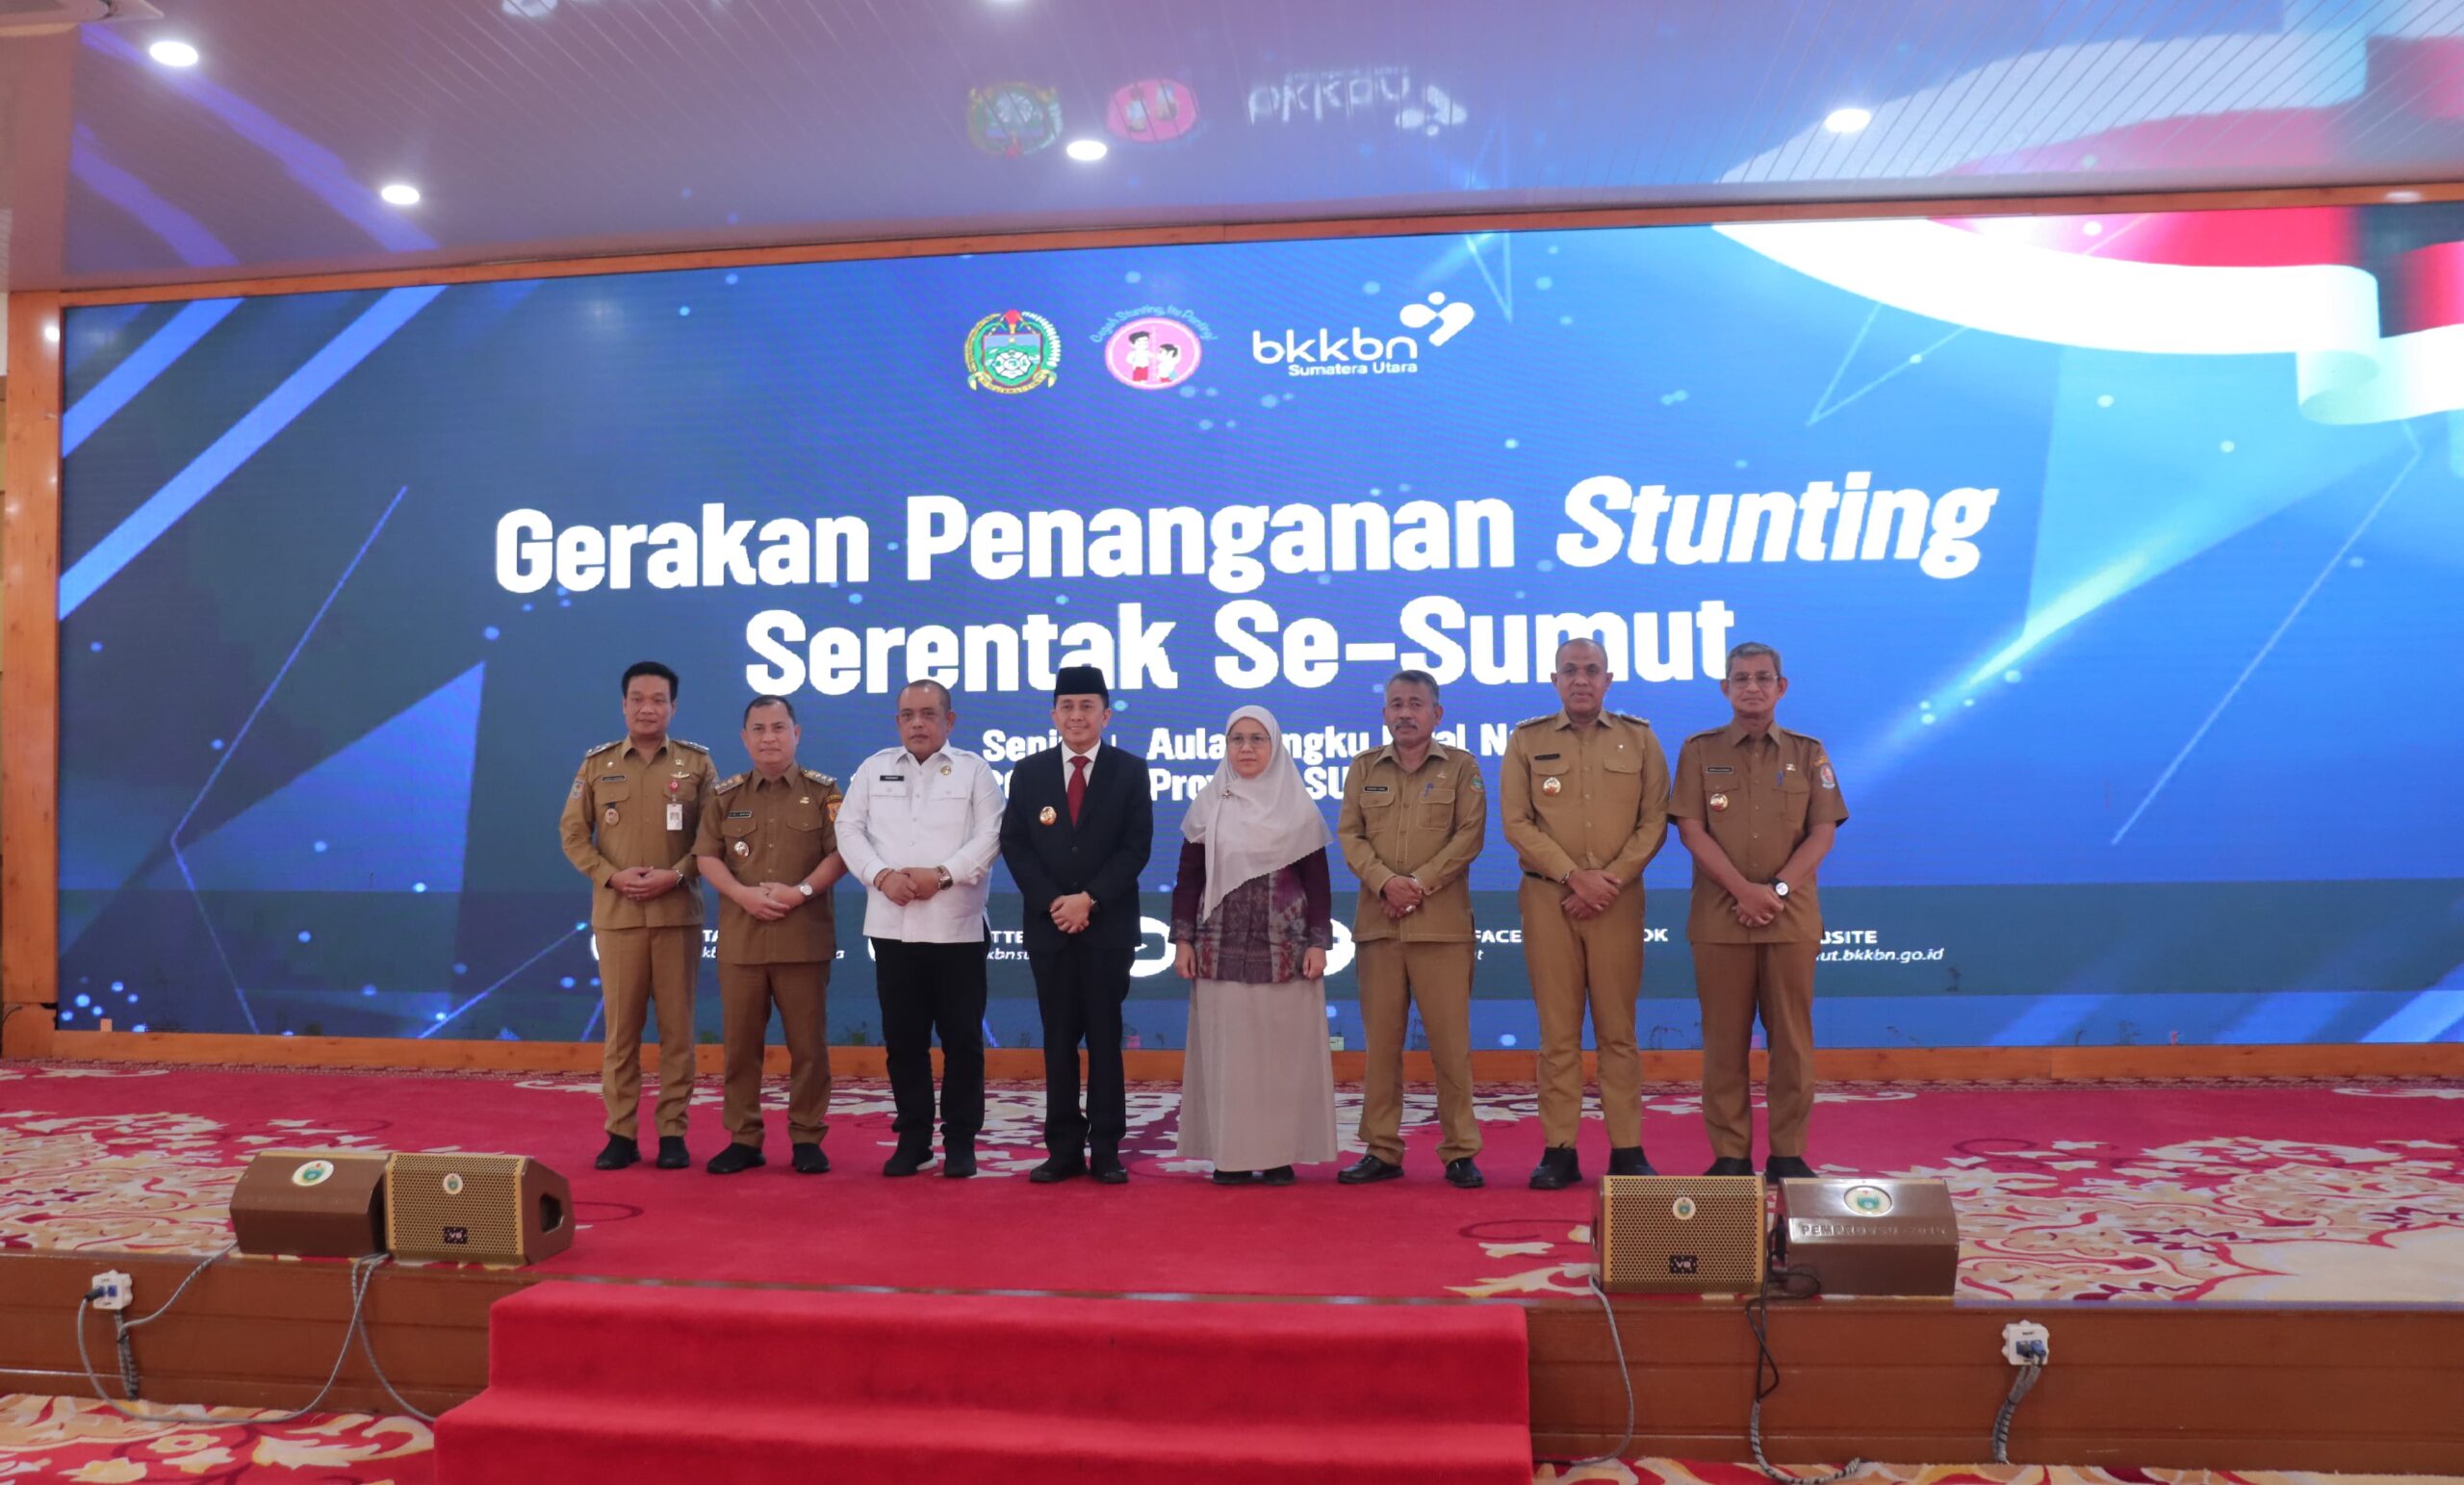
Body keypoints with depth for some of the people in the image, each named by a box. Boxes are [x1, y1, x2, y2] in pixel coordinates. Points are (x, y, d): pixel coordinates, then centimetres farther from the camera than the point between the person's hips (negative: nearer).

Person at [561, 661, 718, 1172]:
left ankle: (673, 1132, 10)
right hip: (616, 914, 1)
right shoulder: (597, 763, 7)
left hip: (678, 913, 0)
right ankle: (620, 1133, 11)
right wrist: (612, 876, -9)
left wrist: (676, 874, -12)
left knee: (677, 1027, 2)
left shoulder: (697, 762, 5)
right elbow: (573, 834, 6)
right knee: (620, 1026, 3)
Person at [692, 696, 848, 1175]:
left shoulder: (823, 791, 4)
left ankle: (807, 1137, 12)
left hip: (804, 938, -2)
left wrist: (802, 891, -15)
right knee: (740, 1041, 5)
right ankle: (743, 1138, 15)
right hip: (740, 938, 2)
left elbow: (840, 853, -2)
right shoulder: (726, 796, 10)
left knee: (808, 1042, 2)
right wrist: (743, 894, -11)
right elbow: (707, 856, 5)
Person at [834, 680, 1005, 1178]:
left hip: (957, 928, -2)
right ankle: (912, 1137, 18)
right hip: (892, 926, 3)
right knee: (903, 1037, 7)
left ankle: (960, 1140, 12)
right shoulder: (874, 769, 13)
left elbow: (989, 836, -4)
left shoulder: (974, 770, 5)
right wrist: (882, 875, -11)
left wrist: (942, 874, -17)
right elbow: (850, 830, 6)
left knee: (962, 1038, 1)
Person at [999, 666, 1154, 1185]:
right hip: (1048, 924, 2)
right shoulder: (1029, 771, 8)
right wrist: (1053, 902, -10)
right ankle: (1064, 1148, 11)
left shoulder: (1130, 771, 3)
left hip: (1109, 925, -1)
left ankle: (1106, 1150, 8)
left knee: (1105, 1037, 3)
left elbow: (1136, 847, -4)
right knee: (1059, 1039, 5)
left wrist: (1088, 899, -14)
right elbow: (1014, 845, 2)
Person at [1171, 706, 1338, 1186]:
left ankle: (1280, 1153, 7)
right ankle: (1230, 1155, 6)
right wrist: (1183, 939, 0)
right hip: (1221, 949, 1)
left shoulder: (1298, 806, 4)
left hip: (1284, 949, -1)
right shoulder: (1208, 804, 6)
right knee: (1225, 1050, 0)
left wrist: (1318, 943, -4)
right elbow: (1189, 877, 8)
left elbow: (1317, 881, 3)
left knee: (1283, 1050, 0)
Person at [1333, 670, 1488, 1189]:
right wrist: (1385, 882, -11)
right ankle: (1381, 1150, 12)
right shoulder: (1364, 768, 13)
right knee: (1381, 1039, 5)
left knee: (1450, 1040, -1)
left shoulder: (1461, 767, 6)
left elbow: (1469, 834, -3)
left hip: (1442, 922, -2)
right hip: (1376, 922, 3)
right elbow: (1349, 835, 5)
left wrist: (1420, 883, -12)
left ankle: (1460, 1151, 7)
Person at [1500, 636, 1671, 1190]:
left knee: (1618, 1029, 4)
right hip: (1547, 898, 0)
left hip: (1619, 900, 0)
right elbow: (1516, 822, -2)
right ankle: (1559, 1151, 7)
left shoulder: (1639, 739, 7)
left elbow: (1655, 820, 2)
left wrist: (1612, 879, -10)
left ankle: (1627, 1150, 10)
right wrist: (1576, 876, -11)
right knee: (1558, 1030, 2)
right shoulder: (1526, 741, 5)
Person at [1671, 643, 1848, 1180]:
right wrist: (1742, 890, -12)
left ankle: (1789, 1155, 12)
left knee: (1791, 1038, 3)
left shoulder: (1808, 753, 9)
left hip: (1792, 916, 1)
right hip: (1720, 915, -1)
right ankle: (1729, 1155, 9)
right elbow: (1691, 829, -3)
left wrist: (1778, 888, -11)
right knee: (1725, 1039, 2)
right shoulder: (1699, 751, 6)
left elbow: (1824, 832, 3)